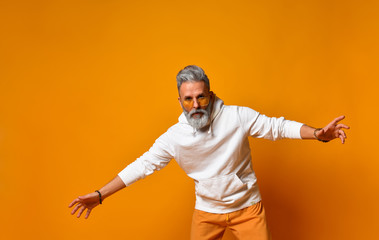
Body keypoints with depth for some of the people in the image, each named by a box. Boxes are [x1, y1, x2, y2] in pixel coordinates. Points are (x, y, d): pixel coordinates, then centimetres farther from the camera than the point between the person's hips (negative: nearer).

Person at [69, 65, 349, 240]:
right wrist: (100, 195, -9)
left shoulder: (238, 116, -19)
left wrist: (318, 133, -29)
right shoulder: (173, 137, -15)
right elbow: (142, 165, -9)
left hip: (247, 207, -1)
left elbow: (279, 127, -14)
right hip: (207, 210, 2)